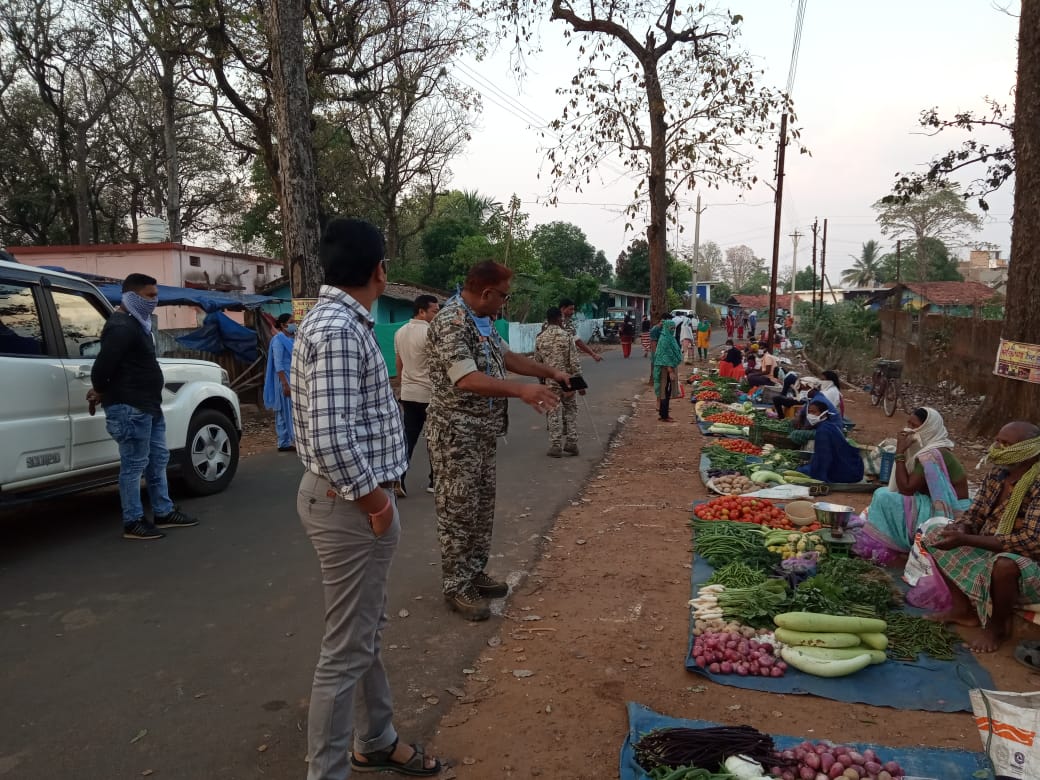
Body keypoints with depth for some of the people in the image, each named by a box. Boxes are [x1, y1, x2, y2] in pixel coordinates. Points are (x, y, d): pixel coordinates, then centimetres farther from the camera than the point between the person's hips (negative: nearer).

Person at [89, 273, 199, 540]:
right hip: (129, 408, -11)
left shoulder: (137, 323, 17)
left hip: (148, 405, 11)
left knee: (157, 460, 16)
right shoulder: (121, 327, -17)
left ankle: (164, 513, 26)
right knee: (134, 465, -3)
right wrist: (100, 392, -6)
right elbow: (103, 364, -24)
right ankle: (133, 523, 6)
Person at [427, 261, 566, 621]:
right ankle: (456, 587, 11)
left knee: (482, 507, 16)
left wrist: (549, 372, 18)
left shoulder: (482, 320, 10)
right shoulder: (450, 323, -22)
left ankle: (475, 573, 29)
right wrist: (521, 389, -39)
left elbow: (506, 356, 23)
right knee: (458, 510, -1)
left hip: (482, 432, 10)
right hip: (456, 433, -10)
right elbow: (467, 379, -32)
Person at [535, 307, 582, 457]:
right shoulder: (567, 336, -7)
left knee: (554, 414, 5)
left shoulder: (540, 338, -1)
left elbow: (537, 362, 5)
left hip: (550, 382, 1)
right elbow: (574, 362, -9)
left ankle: (556, 446, 5)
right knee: (570, 412, 14)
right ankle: (571, 444, 16)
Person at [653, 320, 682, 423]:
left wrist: (674, 370, 20)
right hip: (666, 369, -9)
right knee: (665, 392, -4)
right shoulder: (664, 339, -17)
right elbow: (665, 357, -21)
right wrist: (671, 372, -24)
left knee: (667, 392, 14)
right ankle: (664, 416, 0)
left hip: (671, 367, 9)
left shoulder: (670, 338, 13)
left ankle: (663, 413, 22)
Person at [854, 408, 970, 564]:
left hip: (947, 516, -10)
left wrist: (900, 452, -17)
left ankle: (880, 547, 1)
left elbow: (906, 488, -20)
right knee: (884, 492, 15)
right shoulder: (930, 448, 8)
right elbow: (909, 486, 12)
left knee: (883, 497, -13)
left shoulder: (932, 455, -21)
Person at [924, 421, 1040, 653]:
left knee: (1003, 564, -39)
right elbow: (973, 517, 5)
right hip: (990, 551, 8)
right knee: (936, 538, 2)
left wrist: (966, 540, -33)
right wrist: (959, 531, -20)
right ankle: (964, 608, 6)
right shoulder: (997, 475, -2)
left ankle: (998, 626, -8)